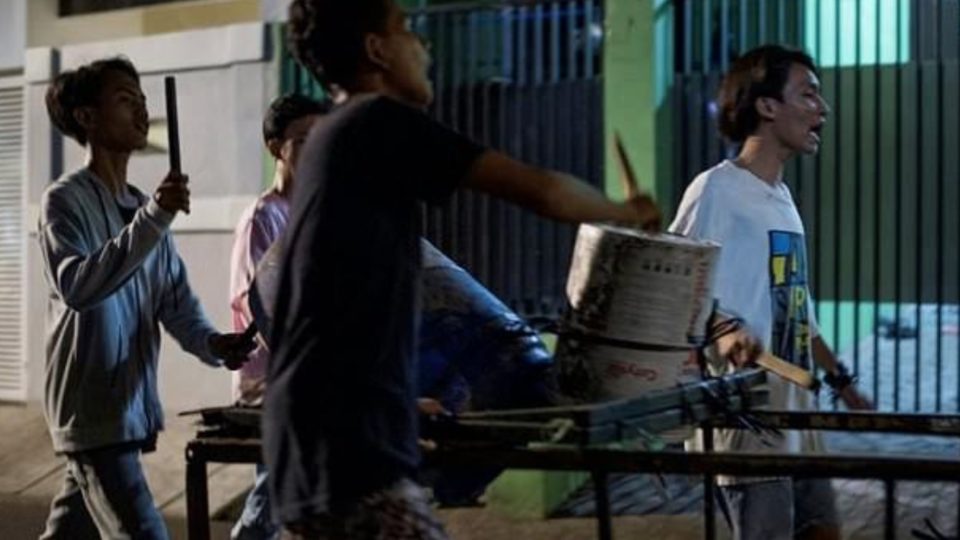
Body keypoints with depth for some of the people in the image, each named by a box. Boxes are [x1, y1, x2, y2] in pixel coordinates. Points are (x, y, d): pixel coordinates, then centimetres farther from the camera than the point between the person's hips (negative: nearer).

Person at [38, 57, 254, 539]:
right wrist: (153, 220, -31)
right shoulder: (65, 201, -9)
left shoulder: (143, 205, 15)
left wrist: (212, 343, -10)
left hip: (131, 405, 8)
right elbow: (77, 286, -26)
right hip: (91, 410, -8)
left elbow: (175, 299, 10)